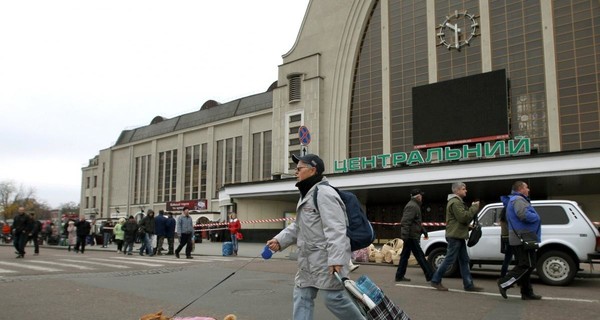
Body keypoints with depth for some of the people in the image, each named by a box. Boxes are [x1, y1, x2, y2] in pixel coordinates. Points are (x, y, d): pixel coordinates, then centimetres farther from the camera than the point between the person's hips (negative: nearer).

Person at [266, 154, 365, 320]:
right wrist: (280, 240, 5)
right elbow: (297, 226, 20)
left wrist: (336, 259, -30)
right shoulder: (306, 195, 19)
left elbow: (335, 229, -24)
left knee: (335, 298, -5)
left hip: (328, 258, -10)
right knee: (301, 297, 10)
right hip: (310, 259, 10)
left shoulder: (324, 192, -16)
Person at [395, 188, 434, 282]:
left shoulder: (415, 206, 21)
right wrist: (405, 235, -27)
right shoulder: (412, 206, -14)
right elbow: (405, 222, -23)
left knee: (405, 256, 10)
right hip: (412, 236, -11)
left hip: (410, 237, 11)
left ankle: (399, 276, 13)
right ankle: (430, 276, -2)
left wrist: (423, 230, 29)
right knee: (420, 256, -6)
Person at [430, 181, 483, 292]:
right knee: (450, 260, -6)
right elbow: (463, 217, -22)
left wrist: (472, 208, 8)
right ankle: (436, 281, 3)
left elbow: (464, 216, 23)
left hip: (459, 236, 11)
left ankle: (468, 284, 13)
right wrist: (474, 207, -13)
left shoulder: (458, 201, 21)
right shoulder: (455, 202, -15)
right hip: (454, 236, -11)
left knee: (464, 261, 10)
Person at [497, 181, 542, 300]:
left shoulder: (514, 200, 23)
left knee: (524, 266, 12)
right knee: (527, 265, -10)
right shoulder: (518, 200, -12)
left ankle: (527, 292, 15)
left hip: (518, 239, 11)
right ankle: (504, 283, -12)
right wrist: (536, 217, -11)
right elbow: (524, 215, -29)